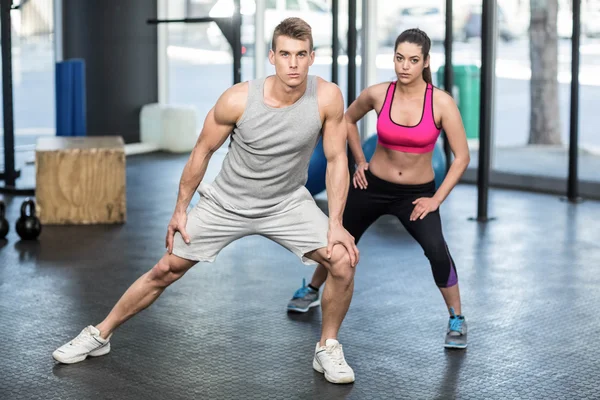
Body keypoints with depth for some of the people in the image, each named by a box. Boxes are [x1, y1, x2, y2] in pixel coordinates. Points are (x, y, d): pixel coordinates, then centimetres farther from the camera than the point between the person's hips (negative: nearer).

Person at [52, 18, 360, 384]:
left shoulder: (327, 98, -23)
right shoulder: (238, 99, -24)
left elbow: (337, 159, -11)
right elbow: (203, 151, -8)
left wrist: (336, 224, -16)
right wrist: (180, 210, -2)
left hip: (288, 202, 1)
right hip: (227, 202, -1)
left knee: (343, 260, -18)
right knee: (166, 270, 5)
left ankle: (328, 348, 4)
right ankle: (100, 335, 24)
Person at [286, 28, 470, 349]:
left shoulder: (441, 102, -19)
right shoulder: (377, 94, -13)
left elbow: (461, 157, -13)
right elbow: (348, 119, 10)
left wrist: (437, 199, -16)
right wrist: (359, 161, 5)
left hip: (416, 193, -2)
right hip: (372, 187, 3)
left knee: (437, 250, -25)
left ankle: (456, 320, -5)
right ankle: (311, 291, 48)